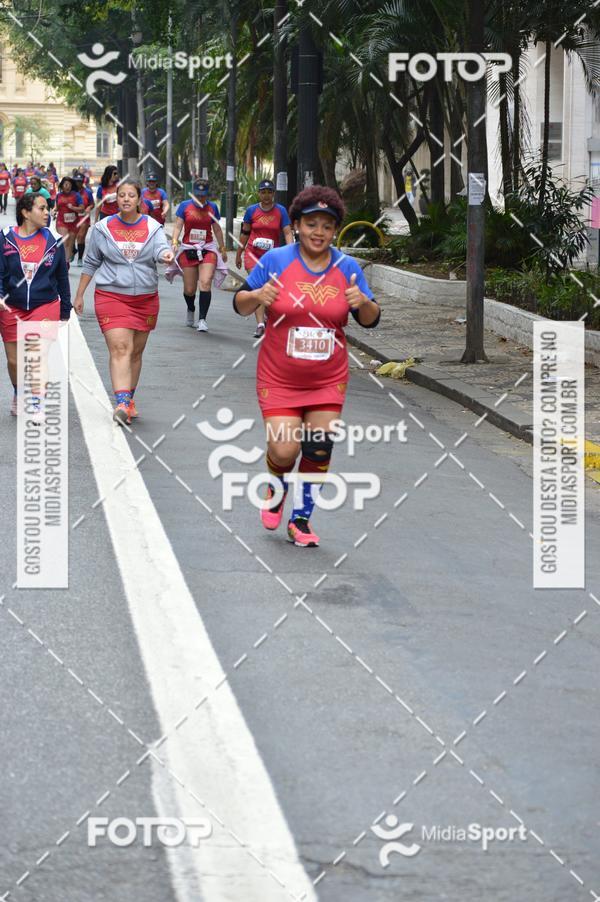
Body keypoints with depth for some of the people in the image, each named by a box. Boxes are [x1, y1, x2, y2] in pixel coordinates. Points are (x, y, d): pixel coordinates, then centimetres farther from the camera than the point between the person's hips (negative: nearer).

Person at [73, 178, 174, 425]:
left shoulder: (152, 227, 3)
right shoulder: (103, 228, 2)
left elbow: (161, 249, -16)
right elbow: (90, 263, 10)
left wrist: (167, 255, -40)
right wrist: (79, 295, 10)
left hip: (145, 298, 2)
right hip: (111, 296, -2)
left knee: (136, 352, 13)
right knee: (120, 349, -17)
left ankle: (129, 399, 27)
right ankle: (122, 403, -27)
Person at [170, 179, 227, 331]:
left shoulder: (212, 207, 8)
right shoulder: (184, 206, 4)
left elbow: (217, 229, 17)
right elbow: (178, 226, -1)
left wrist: (222, 249, 20)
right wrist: (174, 242, -17)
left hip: (208, 250, 0)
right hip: (188, 250, 0)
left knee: (205, 283, -19)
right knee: (189, 289, 2)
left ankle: (202, 320, -17)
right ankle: (191, 310, 35)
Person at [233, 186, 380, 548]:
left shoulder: (348, 267, 1)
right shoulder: (275, 260, -5)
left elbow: (370, 320, 7)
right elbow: (240, 305, 2)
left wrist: (364, 303, -16)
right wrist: (257, 296, -20)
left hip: (329, 380, 2)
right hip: (279, 379, -2)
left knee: (319, 450, -1)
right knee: (284, 452, -10)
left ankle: (301, 518, 20)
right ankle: (278, 488, 26)